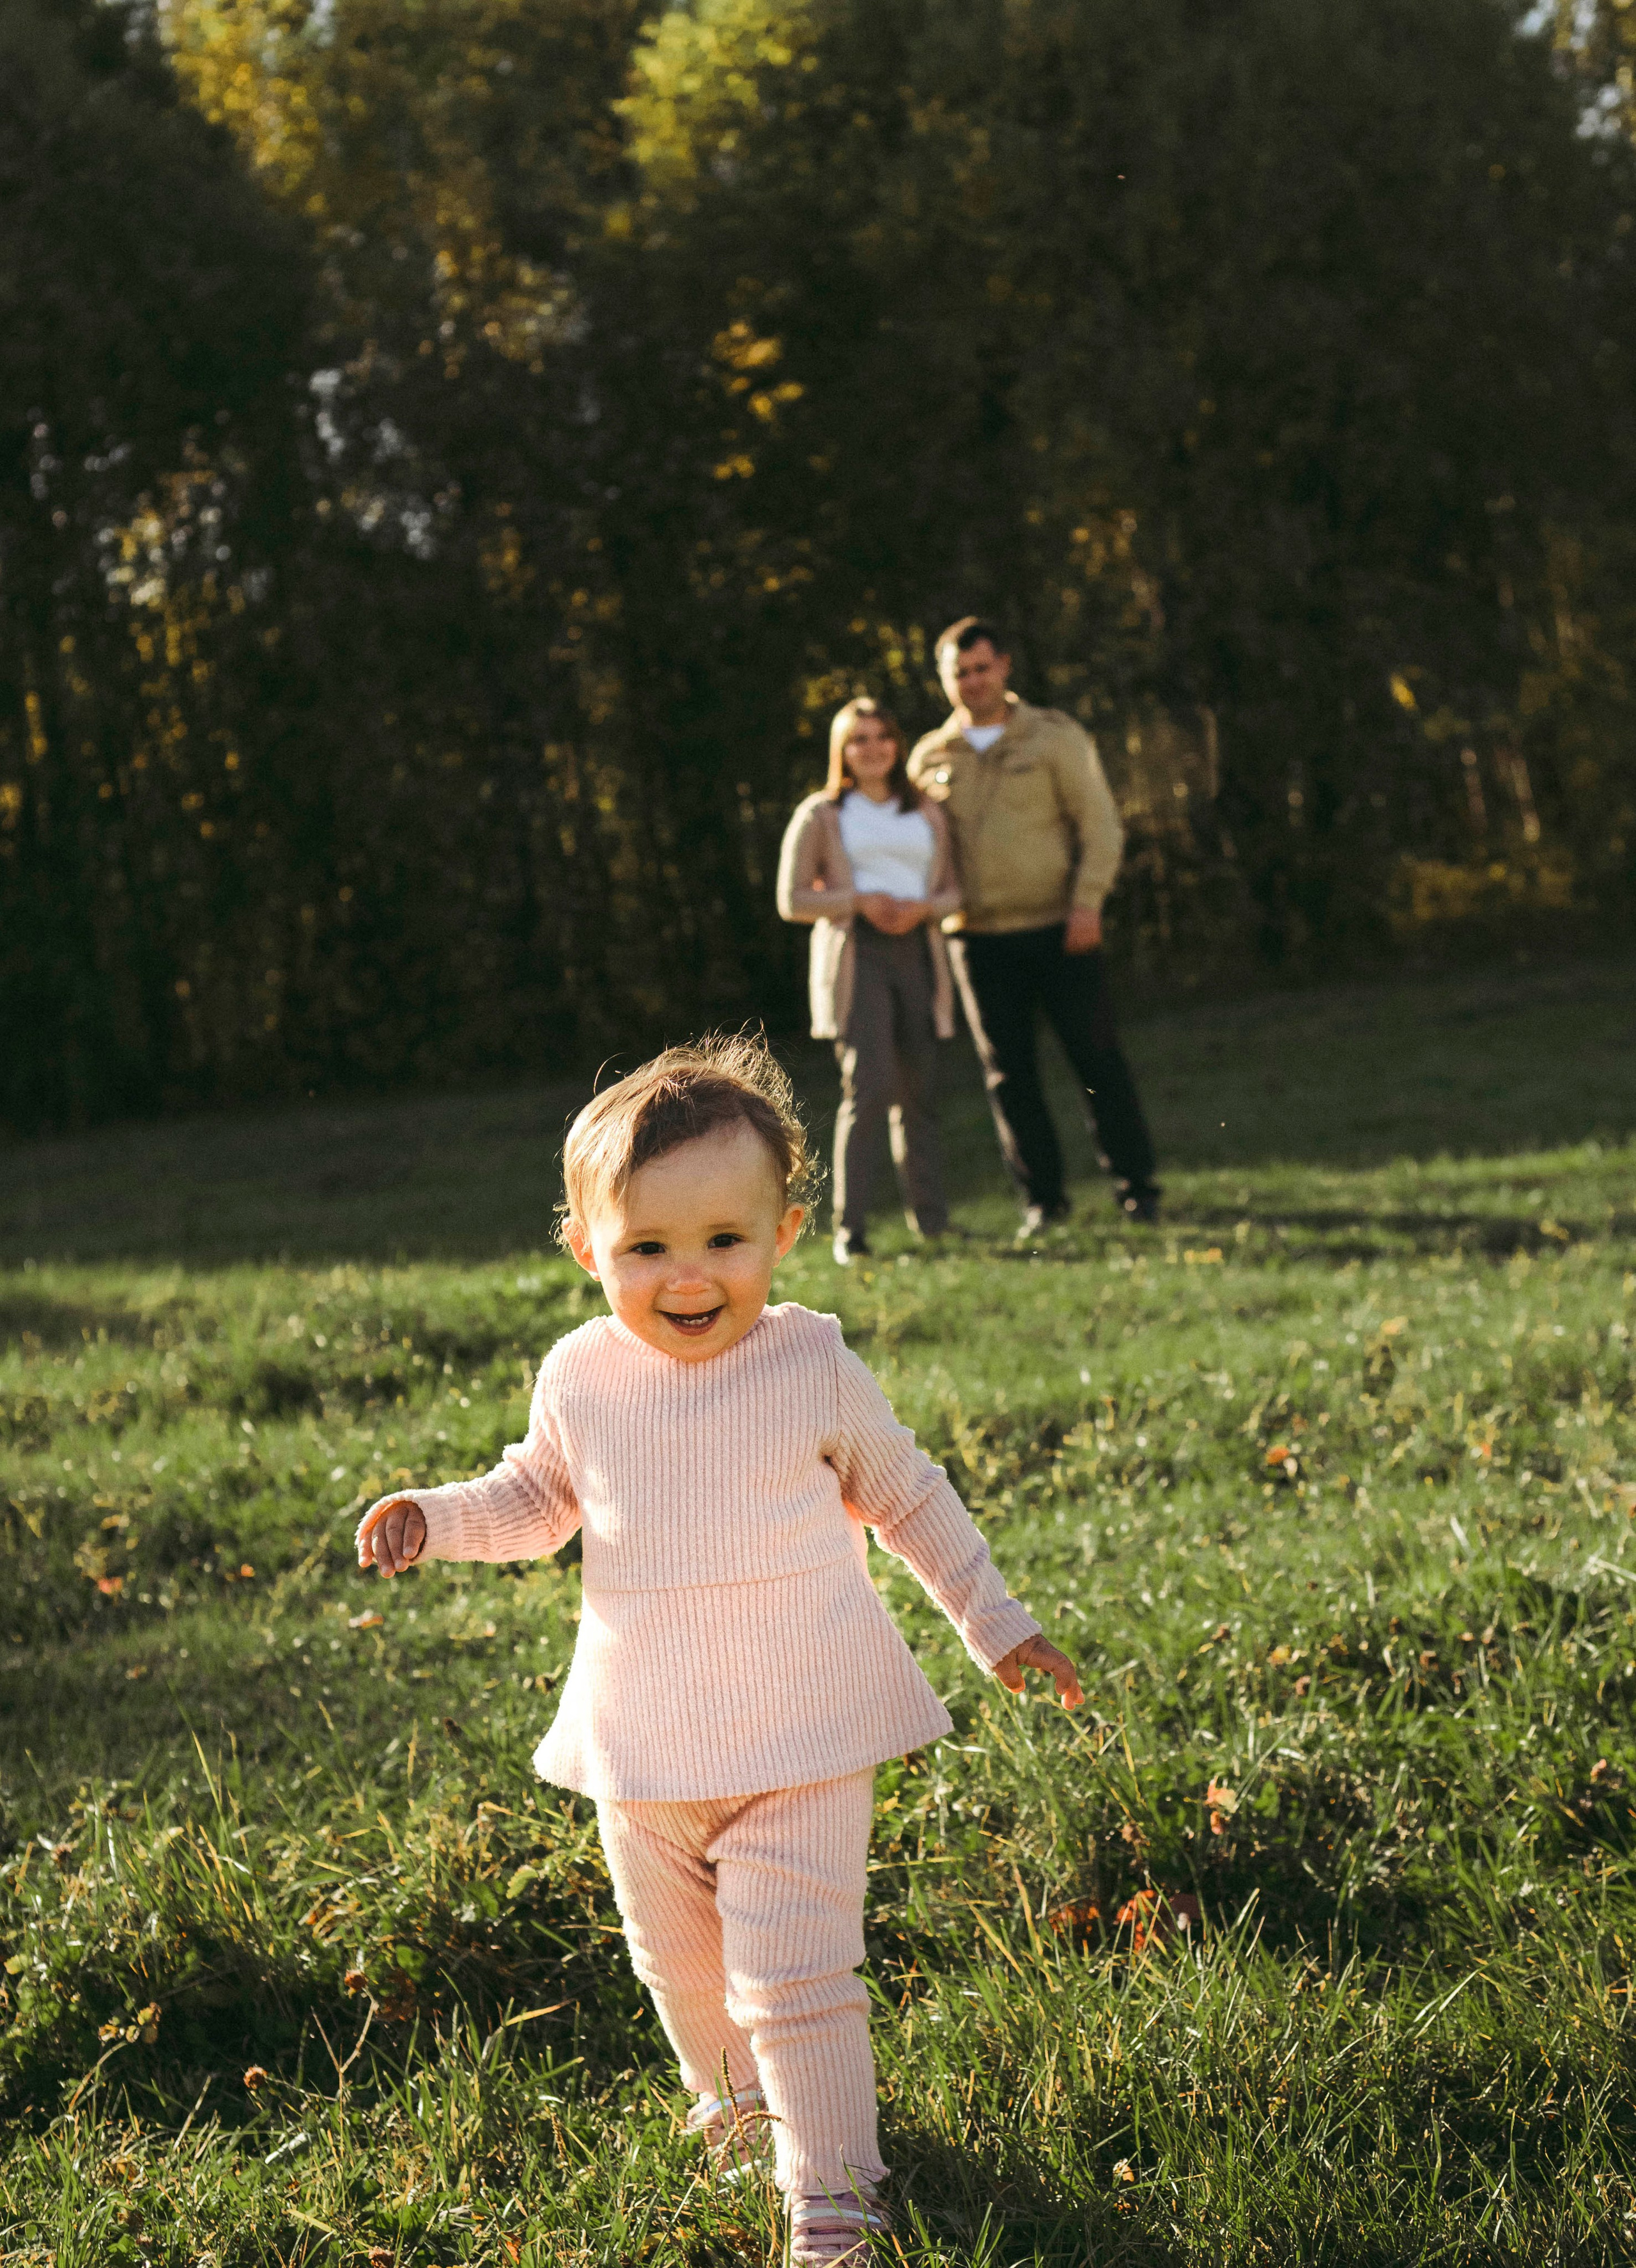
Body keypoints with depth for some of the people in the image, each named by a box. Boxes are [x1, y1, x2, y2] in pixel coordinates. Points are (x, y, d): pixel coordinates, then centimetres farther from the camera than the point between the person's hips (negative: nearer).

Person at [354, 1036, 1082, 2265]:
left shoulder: (814, 1368, -11)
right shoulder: (582, 1379, -5)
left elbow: (908, 1495, 5)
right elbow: (538, 1497, 14)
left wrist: (995, 1623, 9)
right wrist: (436, 1518, -4)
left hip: (802, 1742, -3)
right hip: (642, 1747, 4)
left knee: (794, 1974, -8)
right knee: (680, 1963, 20)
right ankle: (733, 2095, 49)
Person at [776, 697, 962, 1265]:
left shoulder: (927, 815, 18)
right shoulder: (820, 815, 8)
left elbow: (953, 891, 16)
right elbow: (792, 900, 4)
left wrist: (921, 908, -6)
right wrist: (861, 902, -10)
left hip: (917, 953, 4)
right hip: (855, 958, -4)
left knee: (918, 1094, 3)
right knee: (868, 1088, -16)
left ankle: (931, 1220, 12)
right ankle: (849, 1228, -15)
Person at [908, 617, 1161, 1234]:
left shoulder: (1055, 737, 2)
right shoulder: (930, 759, 8)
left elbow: (1100, 825, -1)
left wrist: (1088, 902, -12)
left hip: (1059, 930, -2)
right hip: (980, 940, 3)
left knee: (1097, 1057, -1)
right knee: (1008, 1072, 4)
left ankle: (1136, 1187, 9)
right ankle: (1042, 1197, 13)